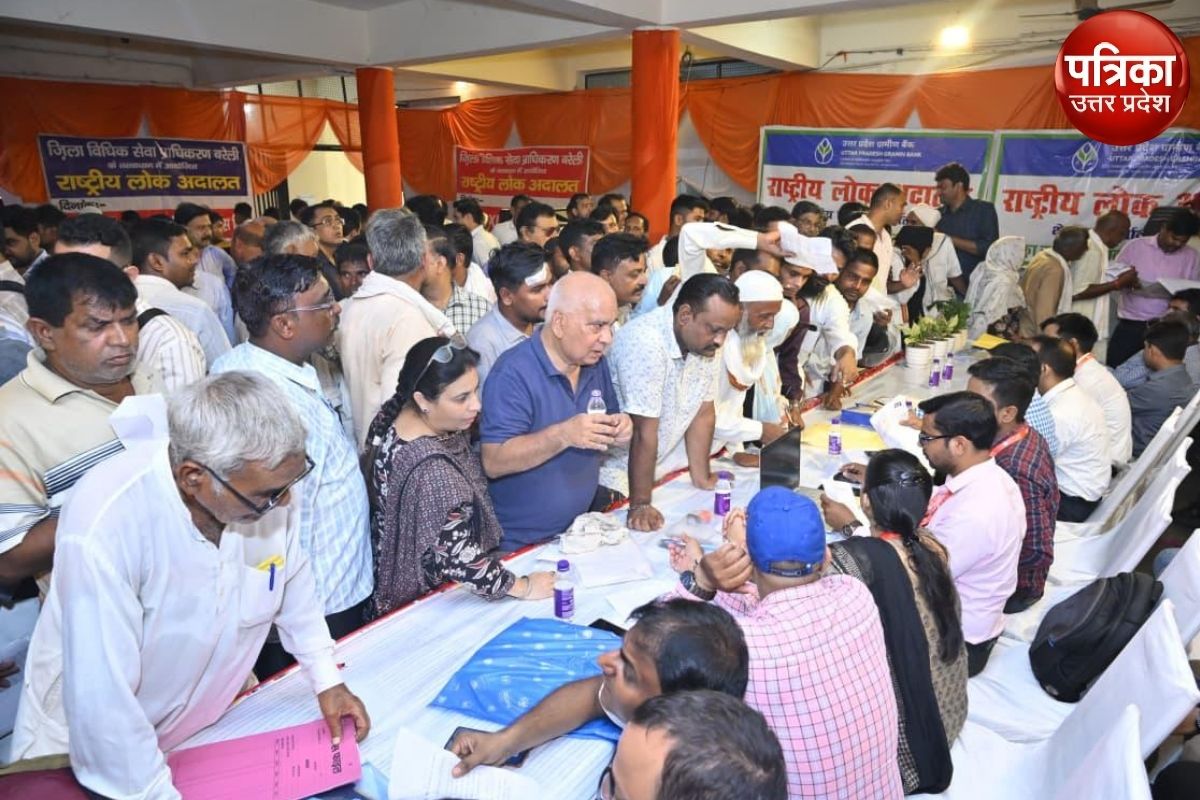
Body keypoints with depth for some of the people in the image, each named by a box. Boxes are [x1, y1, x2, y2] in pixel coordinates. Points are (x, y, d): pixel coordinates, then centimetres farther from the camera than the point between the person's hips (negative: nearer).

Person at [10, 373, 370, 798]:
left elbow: (293, 582, -2)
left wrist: (327, 679, -2)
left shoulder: (264, 481, -20)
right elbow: (102, 703, -29)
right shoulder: (102, 527, -36)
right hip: (96, 747, -4)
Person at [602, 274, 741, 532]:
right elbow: (645, 431, -27)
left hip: (658, 471, 7)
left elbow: (704, 413, 2)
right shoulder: (646, 342, -29)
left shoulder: (708, 342, -5)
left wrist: (701, 478, 5)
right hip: (615, 475, -6)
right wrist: (640, 505, -22)